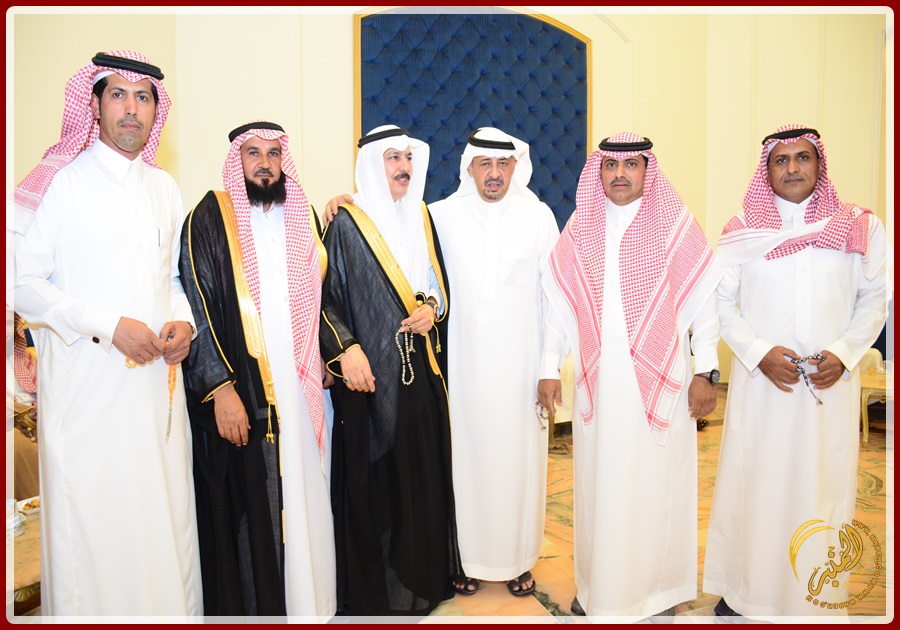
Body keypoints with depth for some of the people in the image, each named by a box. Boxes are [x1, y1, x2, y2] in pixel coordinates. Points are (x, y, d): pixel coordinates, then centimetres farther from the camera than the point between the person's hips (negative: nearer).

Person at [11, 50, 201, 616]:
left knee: (166, 516, 11)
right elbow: (24, 283, -6)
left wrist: (184, 321, -1)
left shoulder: (165, 188, 13)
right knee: (92, 525, 3)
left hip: (158, 378, 4)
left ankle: (173, 607, 27)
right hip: (87, 383, -4)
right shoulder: (60, 183, -2)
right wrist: (108, 326, -15)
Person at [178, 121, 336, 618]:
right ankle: (250, 604, 25)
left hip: (301, 389, 5)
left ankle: (307, 597, 31)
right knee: (248, 508, 5)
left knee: (303, 499, 12)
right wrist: (220, 388, -15)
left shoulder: (302, 217, 12)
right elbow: (197, 309, -9)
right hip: (240, 394, -4)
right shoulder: (210, 218, -3)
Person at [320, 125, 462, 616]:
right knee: (372, 478, 2)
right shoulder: (346, 222, -5)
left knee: (423, 472, 11)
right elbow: (325, 295, -7)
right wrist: (345, 348, -21)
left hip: (421, 372, 5)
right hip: (370, 373, -5)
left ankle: (420, 577, 29)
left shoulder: (421, 217, 12)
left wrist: (431, 307, -2)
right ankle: (371, 591, 20)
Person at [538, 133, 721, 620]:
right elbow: (557, 302, 8)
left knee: (658, 482, 6)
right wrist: (549, 368, 7)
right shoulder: (578, 231, 7)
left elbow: (707, 301, 0)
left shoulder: (678, 227, 0)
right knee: (598, 484, 9)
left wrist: (705, 371, -5)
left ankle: (660, 585, 26)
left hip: (662, 379, -2)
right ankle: (598, 584, 26)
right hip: (597, 380, 2)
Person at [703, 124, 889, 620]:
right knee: (753, 482, 4)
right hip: (760, 380, -1)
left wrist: (843, 354, -8)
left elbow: (874, 299, 7)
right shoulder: (741, 231, 3)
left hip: (831, 384, 1)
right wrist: (760, 353, -11)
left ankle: (818, 595, 23)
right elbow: (721, 302, 2)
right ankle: (742, 590, 19)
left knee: (824, 485, 7)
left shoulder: (860, 227, 5)